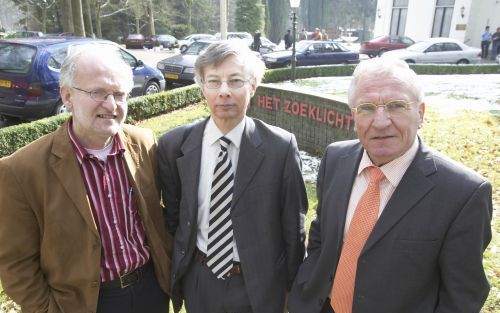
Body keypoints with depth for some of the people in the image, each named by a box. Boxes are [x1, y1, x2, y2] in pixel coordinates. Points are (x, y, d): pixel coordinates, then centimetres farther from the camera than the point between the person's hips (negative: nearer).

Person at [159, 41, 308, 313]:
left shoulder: (281, 147, -16)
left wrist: (293, 286, 1)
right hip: (198, 283, 2)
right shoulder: (174, 145, -9)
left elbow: (292, 226, -7)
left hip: (261, 284, -1)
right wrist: (177, 270, 9)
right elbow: (172, 215, 2)